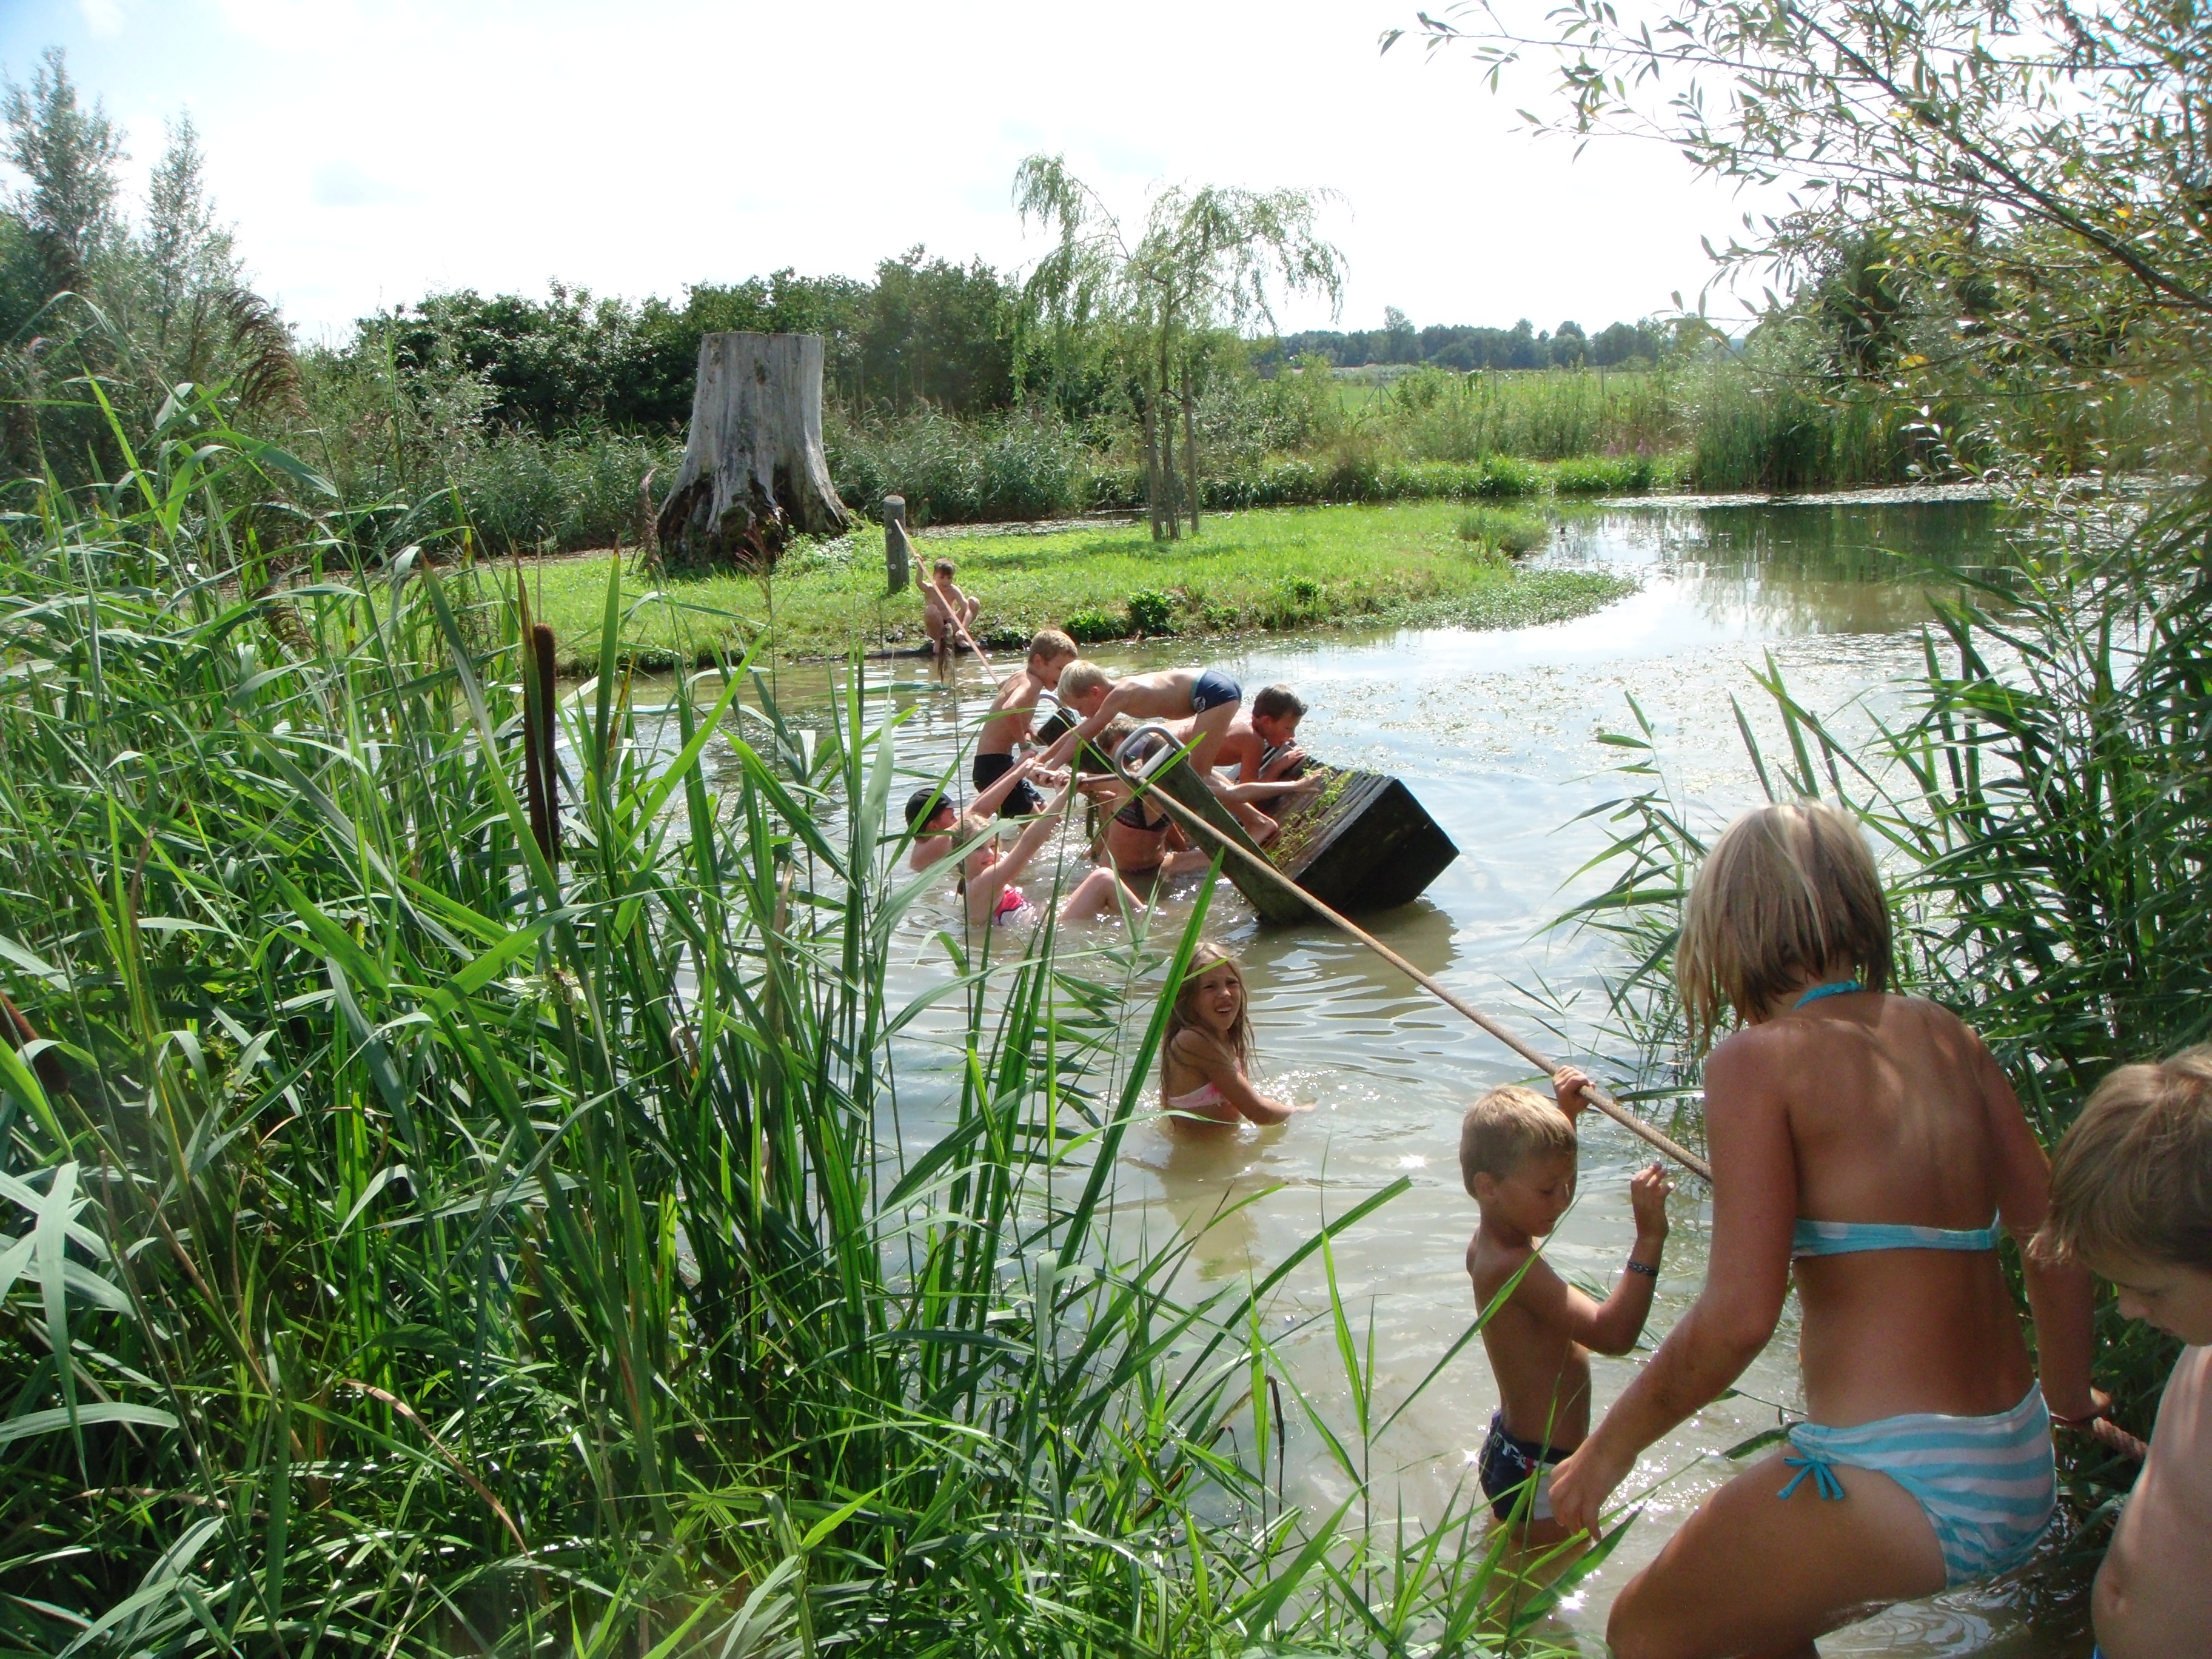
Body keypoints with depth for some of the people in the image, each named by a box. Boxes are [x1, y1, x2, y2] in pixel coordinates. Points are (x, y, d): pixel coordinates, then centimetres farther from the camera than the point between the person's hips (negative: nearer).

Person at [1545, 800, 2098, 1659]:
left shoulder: (1761, 1058, -12)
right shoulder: (1944, 1036, 6)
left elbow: (1737, 1316, -19)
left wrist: (1607, 1449, -5)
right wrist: (2069, 1401, 28)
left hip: (1893, 1483, -7)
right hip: (2022, 1480, 7)